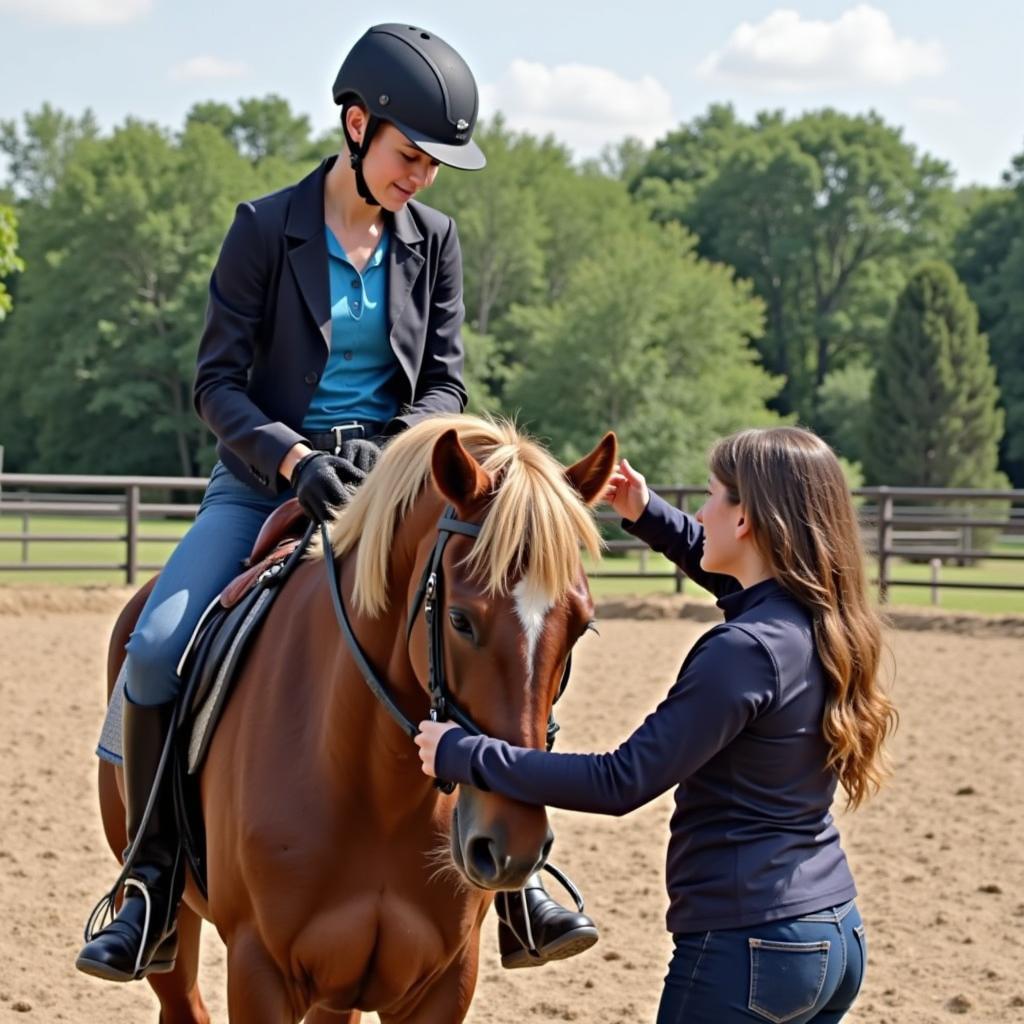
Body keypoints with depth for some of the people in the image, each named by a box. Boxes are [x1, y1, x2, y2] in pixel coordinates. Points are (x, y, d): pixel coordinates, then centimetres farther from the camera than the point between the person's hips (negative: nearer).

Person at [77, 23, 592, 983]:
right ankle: (151, 898, -8)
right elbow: (217, 379, -6)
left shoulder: (432, 240, 4)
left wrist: (395, 455, -17)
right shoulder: (265, 229, -5)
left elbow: (444, 382, 4)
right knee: (154, 650, -23)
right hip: (268, 478, -2)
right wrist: (293, 456, -23)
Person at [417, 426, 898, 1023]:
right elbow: (723, 570, 30)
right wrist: (648, 516, 18)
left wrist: (464, 756, -17)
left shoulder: (746, 650, -21)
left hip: (746, 949, -9)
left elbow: (621, 783, -22)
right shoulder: (828, 624, 5)